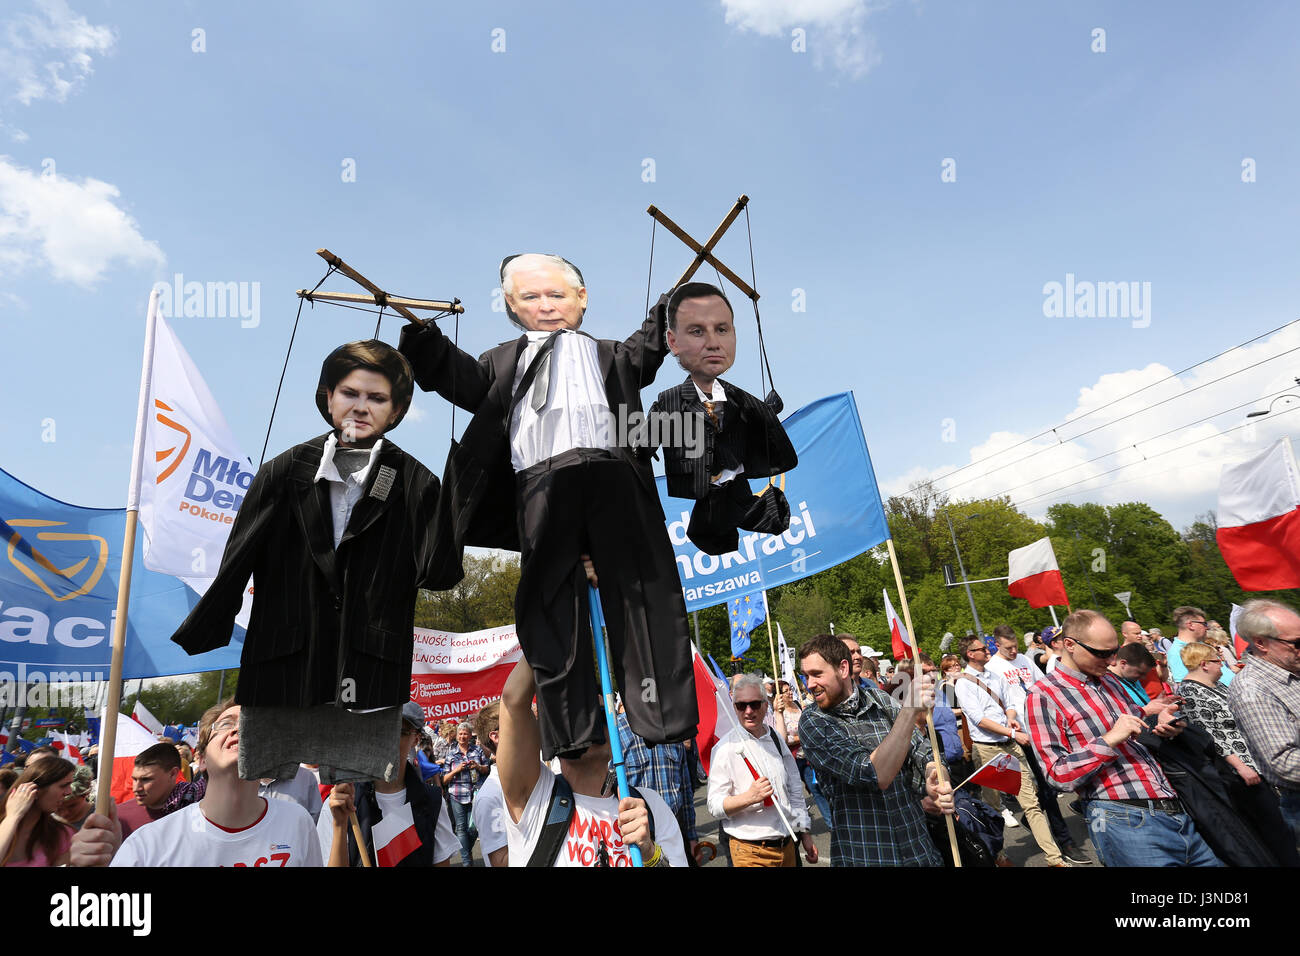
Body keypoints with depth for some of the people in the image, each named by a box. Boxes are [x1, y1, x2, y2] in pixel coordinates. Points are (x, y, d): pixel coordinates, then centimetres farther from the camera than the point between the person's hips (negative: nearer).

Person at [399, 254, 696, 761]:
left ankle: (664, 716, -1)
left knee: (642, 590, -6)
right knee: (550, 605, -3)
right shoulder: (504, 361, 32)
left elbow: (648, 349, 14)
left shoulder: (610, 354, 31)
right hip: (541, 483, 1)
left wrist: (673, 305, 3)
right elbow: (460, 378, 17)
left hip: (614, 475, 0)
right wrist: (423, 334, 5)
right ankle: (573, 730, 4)